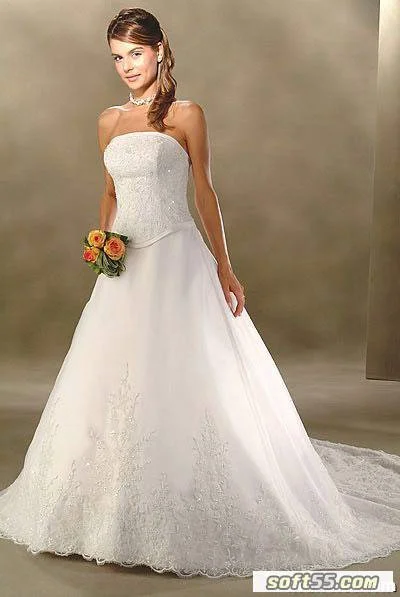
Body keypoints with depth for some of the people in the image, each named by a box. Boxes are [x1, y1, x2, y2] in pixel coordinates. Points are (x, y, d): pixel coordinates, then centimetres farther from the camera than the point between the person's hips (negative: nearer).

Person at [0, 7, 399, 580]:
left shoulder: (186, 115, 0)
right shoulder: (109, 121, 14)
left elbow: (205, 191, 0)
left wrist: (224, 267, -3)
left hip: (176, 260, -5)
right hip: (125, 265, 5)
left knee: (180, 381, -4)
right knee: (109, 380, 8)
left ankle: (181, 513, 12)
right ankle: (117, 509, 26)